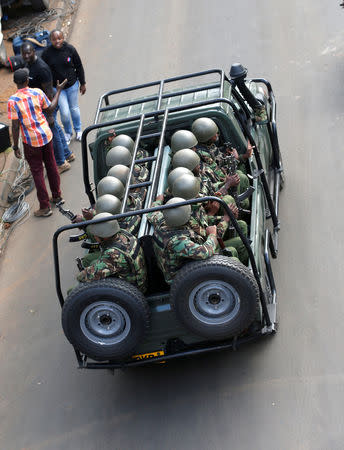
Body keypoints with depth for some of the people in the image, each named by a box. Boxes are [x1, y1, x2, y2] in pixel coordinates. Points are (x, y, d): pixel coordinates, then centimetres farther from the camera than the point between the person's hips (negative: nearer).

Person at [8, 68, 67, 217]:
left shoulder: (13, 101, -17)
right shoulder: (38, 93, -8)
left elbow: (15, 126, -16)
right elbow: (50, 108, 8)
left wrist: (15, 147, -6)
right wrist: (58, 90, 19)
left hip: (31, 141, -4)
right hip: (46, 135, 4)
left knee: (37, 172, 7)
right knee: (51, 165, 21)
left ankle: (45, 207, 14)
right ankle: (57, 196, 36)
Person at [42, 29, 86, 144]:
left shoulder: (70, 49, -11)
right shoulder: (46, 53, -13)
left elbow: (79, 67, 0)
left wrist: (82, 83, 4)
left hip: (72, 85, 1)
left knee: (74, 108, 17)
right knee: (64, 113, -1)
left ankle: (78, 130, 41)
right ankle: (68, 132, 27)